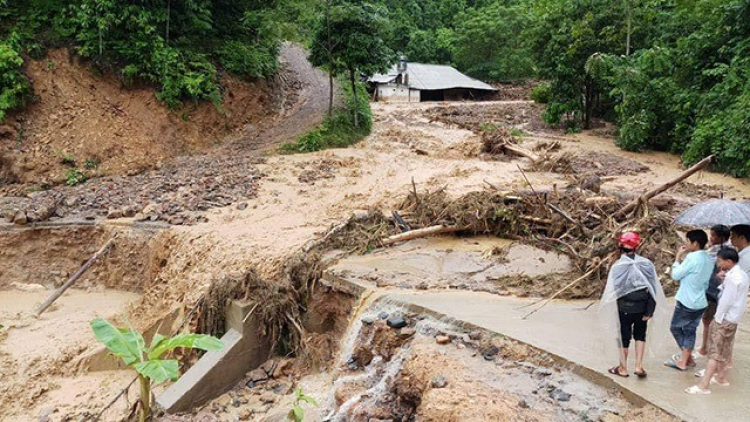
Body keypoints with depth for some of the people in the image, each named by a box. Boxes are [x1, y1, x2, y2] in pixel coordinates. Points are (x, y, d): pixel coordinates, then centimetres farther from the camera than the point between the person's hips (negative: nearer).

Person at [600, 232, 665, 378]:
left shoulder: (617, 266, -17)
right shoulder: (646, 264, -7)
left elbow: (613, 291, -12)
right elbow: (653, 289, -4)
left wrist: (611, 311, 2)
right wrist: (650, 310, 2)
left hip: (625, 307, -3)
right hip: (642, 306, 3)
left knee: (624, 337, 11)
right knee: (640, 335, 19)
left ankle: (623, 368, 22)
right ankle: (638, 366, 19)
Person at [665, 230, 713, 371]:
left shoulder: (692, 257, -21)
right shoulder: (709, 259, 5)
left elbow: (675, 275, -13)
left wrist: (678, 258, -4)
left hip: (687, 302, -8)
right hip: (700, 302, 8)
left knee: (675, 328, 11)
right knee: (690, 331, 14)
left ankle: (687, 357, 15)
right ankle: (684, 360, 19)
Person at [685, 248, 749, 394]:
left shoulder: (732, 278, -22)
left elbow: (726, 301, -22)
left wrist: (717, 318, -14)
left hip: (726, 319, -10)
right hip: (733, 318, 10)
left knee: (715, 351, -9)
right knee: (723, 349, 20)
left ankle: (704, 385, -8)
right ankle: (721, 377, 32)